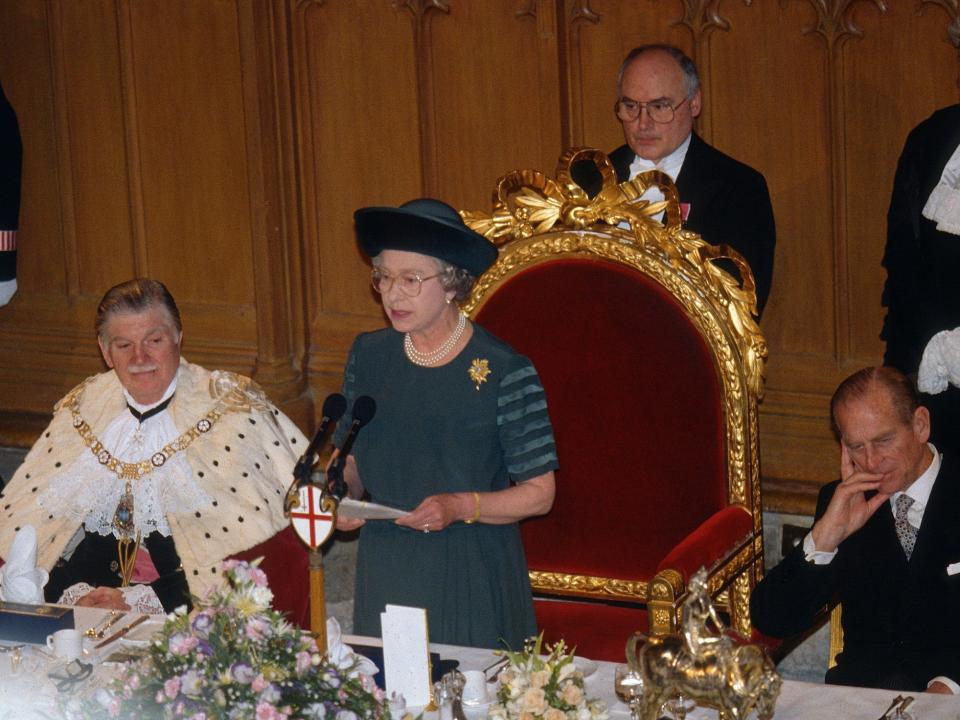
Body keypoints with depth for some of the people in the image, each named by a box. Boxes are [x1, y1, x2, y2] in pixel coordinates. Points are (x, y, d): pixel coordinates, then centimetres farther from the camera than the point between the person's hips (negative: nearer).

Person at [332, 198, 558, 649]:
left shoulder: (504, 371, -11)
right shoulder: (368, 356, 3)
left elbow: (539, 493, -8)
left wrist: (461, 506, -22)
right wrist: (344, 495, -7)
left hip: (472, 580, -4)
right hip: (385, 573, 4)